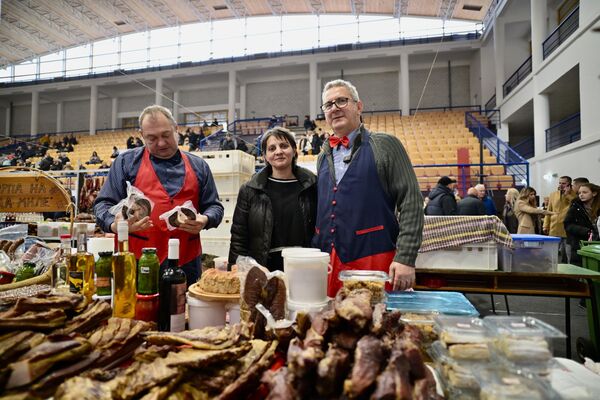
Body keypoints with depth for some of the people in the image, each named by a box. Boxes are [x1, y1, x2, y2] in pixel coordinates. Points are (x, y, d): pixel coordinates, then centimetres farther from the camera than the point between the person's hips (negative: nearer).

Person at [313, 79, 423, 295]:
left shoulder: (385, 145, -1)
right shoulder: (323, 157, 14)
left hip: (375, 261, -4)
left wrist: (405, 258, -13)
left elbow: (411, 202, -7)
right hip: (327, 265, 5)